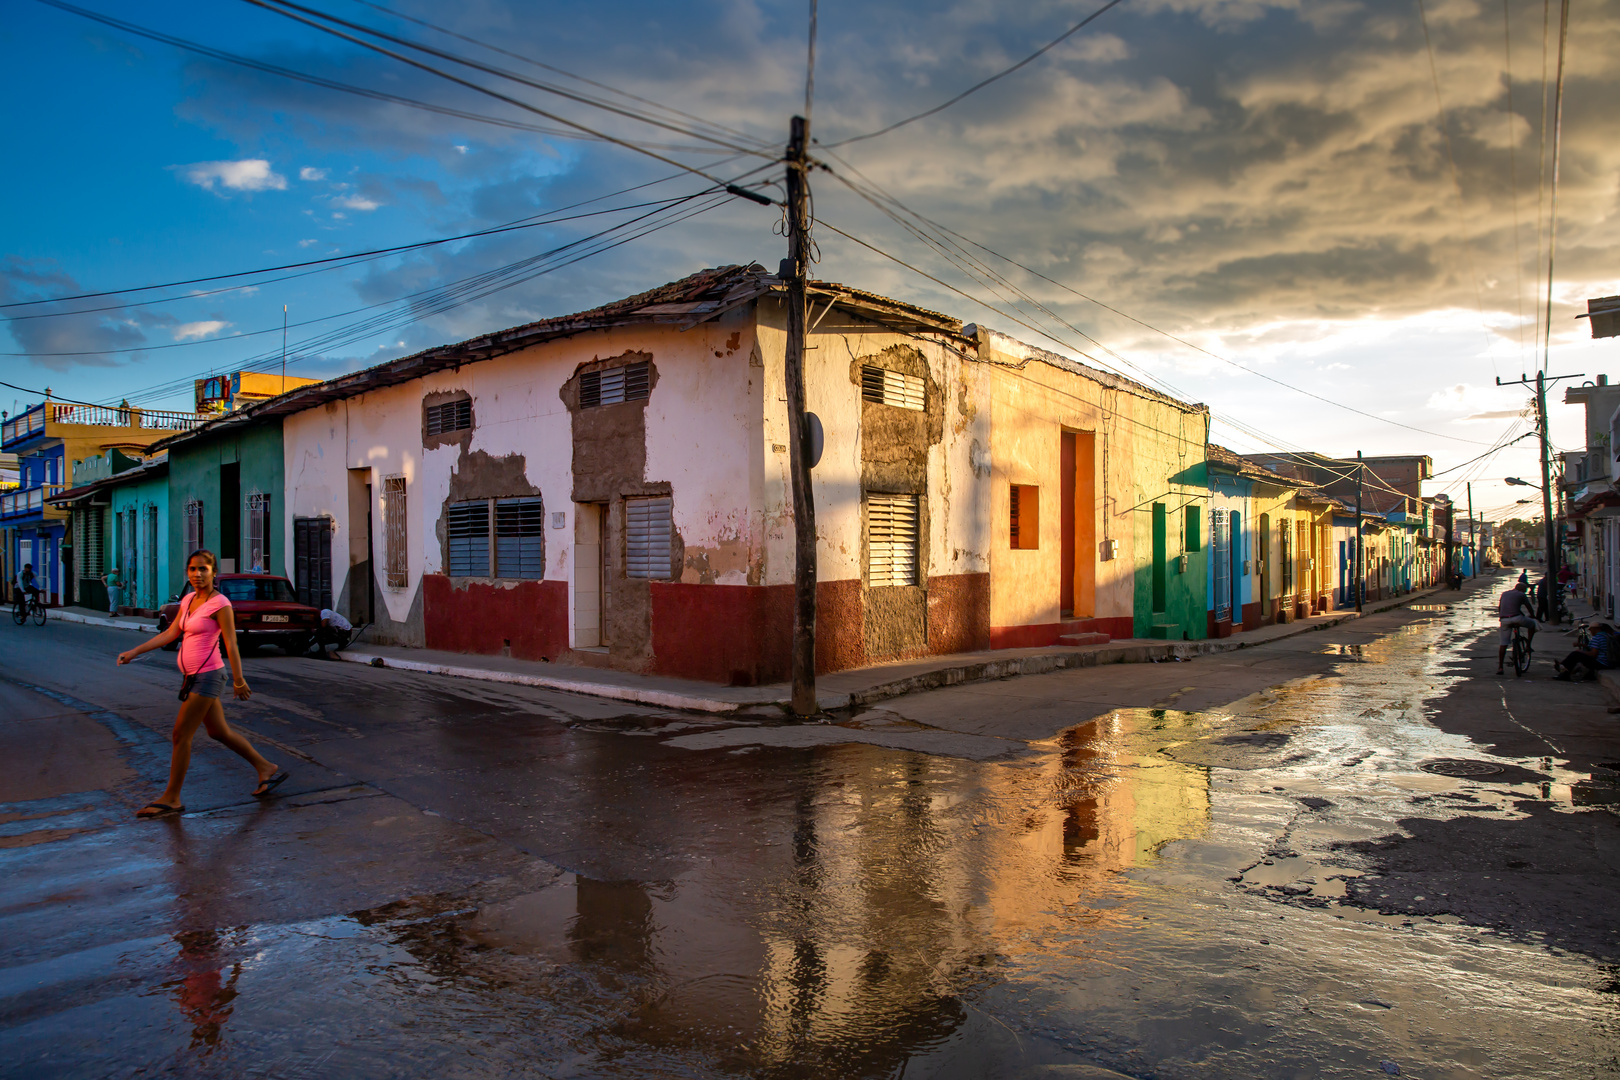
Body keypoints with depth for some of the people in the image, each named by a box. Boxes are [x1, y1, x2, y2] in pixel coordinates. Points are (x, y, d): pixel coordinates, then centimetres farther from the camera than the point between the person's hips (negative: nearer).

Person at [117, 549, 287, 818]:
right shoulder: (188, 601, 12)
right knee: (219, 731, 14)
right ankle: (267, 769, 24)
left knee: (181, 736, -4)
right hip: (193, 676, 9)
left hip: (208, 676, -9)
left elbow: (231, 644, -13)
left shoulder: (220, 604, -12)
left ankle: (171, 799, 7)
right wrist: (134, 652, 8)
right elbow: (171, 634, 14)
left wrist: (238, 680, -14)